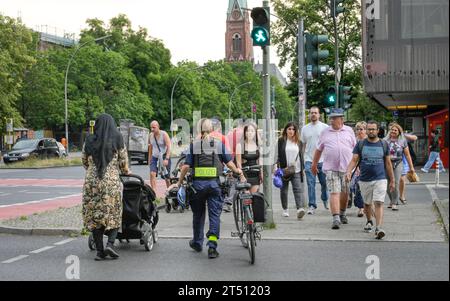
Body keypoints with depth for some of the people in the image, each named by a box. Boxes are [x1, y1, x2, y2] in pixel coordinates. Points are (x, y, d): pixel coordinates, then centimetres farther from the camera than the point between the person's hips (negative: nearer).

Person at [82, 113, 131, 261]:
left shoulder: (89, 141, 5)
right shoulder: (117, 140, -1)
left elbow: (84, 161, 15)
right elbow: (123, 162, 2)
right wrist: (126, 171, 23)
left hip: (91, 182, 2)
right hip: (112, 181, -2)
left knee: (94, 216, 8)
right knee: (113, 215, 8)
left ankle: (100, 251, 7)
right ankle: (110, 244, -10)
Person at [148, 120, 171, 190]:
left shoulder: (164, 134, -11)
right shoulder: (150, 135, 4)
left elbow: (168, 147, -16)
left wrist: (167, 159, -25)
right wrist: (149, 158, 17)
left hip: (164, 157, -4)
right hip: (154, 157, 4)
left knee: (166, 177, 5)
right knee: (152, 174, -16)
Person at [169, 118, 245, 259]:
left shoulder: (193, 145, 1)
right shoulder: (219, 144, 2)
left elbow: (186, 166, -2)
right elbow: (229, 162, 2)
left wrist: (179, 182, 8)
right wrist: (239, 172, 18)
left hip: (198, 183, 1)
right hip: (214, 183, -1)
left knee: (198, 214, 17)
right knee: (215, 214, 3)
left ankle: (197, 243, 30)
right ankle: (212, 247, -6)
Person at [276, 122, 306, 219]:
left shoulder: (298, 142, 11)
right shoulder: (281, 141, 2)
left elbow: (301, 155, 16)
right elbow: (278, 154, -1)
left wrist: (302, 168, 14)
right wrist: (276, 165, -11)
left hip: (296, 170, 1)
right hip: (284, 170, -1)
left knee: (298, 189, -12)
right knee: (284, 190, 9)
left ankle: (300, 209, -23)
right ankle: (285, 209, 21)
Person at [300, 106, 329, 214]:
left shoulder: (325, 127, 1)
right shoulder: (305, 128, 9)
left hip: (322, 160, -1)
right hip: (309, 160, 1)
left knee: (324, 182, 11)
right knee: (310, 184, -4)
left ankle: (325, 200, 35)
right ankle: (311, 205, -2)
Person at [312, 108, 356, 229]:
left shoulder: (349, 131, 8)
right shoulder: (325, 132, 7)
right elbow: (318, 150, 15)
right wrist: (314, 164, 17)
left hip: (347, 167, 1)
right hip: (331, 168, -1)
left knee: (345, 192, 11)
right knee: (334, 192, -11)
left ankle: (342, 214, 32)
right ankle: (336, 218, -14)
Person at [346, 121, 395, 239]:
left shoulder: (384, 144, 6)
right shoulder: (360, 144, 3)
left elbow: (388, 163, 11)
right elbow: (354, 160, -2)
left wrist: (392, 180, 12)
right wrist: (348, 171, -21)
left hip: (380, 179, -1)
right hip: (364, 180, 1)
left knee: (378, 203, -15)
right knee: (367, 203, 16)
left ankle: (379, 228, -21)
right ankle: (369, 222, 41)